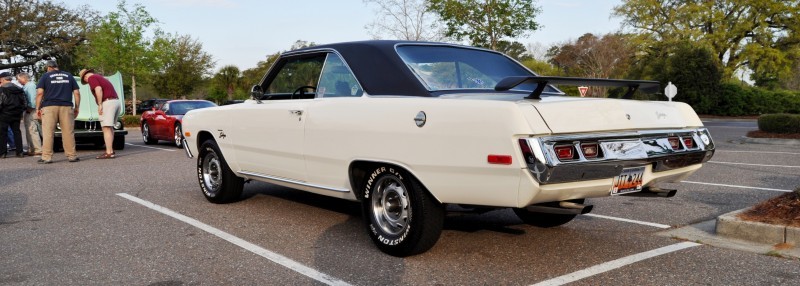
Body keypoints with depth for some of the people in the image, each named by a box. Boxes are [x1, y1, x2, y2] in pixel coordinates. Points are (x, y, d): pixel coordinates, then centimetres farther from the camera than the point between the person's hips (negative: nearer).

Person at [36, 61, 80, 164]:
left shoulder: (45, 76, 9)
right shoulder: (69, 76, 17)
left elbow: (40, 93, -1)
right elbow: (77, 93, 10)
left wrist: (38, 108, 2)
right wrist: (77, 107, 14)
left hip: (49, 107, -2)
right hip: (66, 107, 2)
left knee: (48, 133, 0)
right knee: (68, 133, 2)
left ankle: (47, 157, -2)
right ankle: (72, 156, 2)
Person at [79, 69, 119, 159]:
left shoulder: (91, 78, 1)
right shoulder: (100, 77, 28)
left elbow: (98, 90, -16)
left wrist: (99, 104, -15)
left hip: (108, 102, -9)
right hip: (116, 101, 9)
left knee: (106, 128, -8)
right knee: (109, 127, 17)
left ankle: (109, 152, -11)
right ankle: (110, 149, 19)